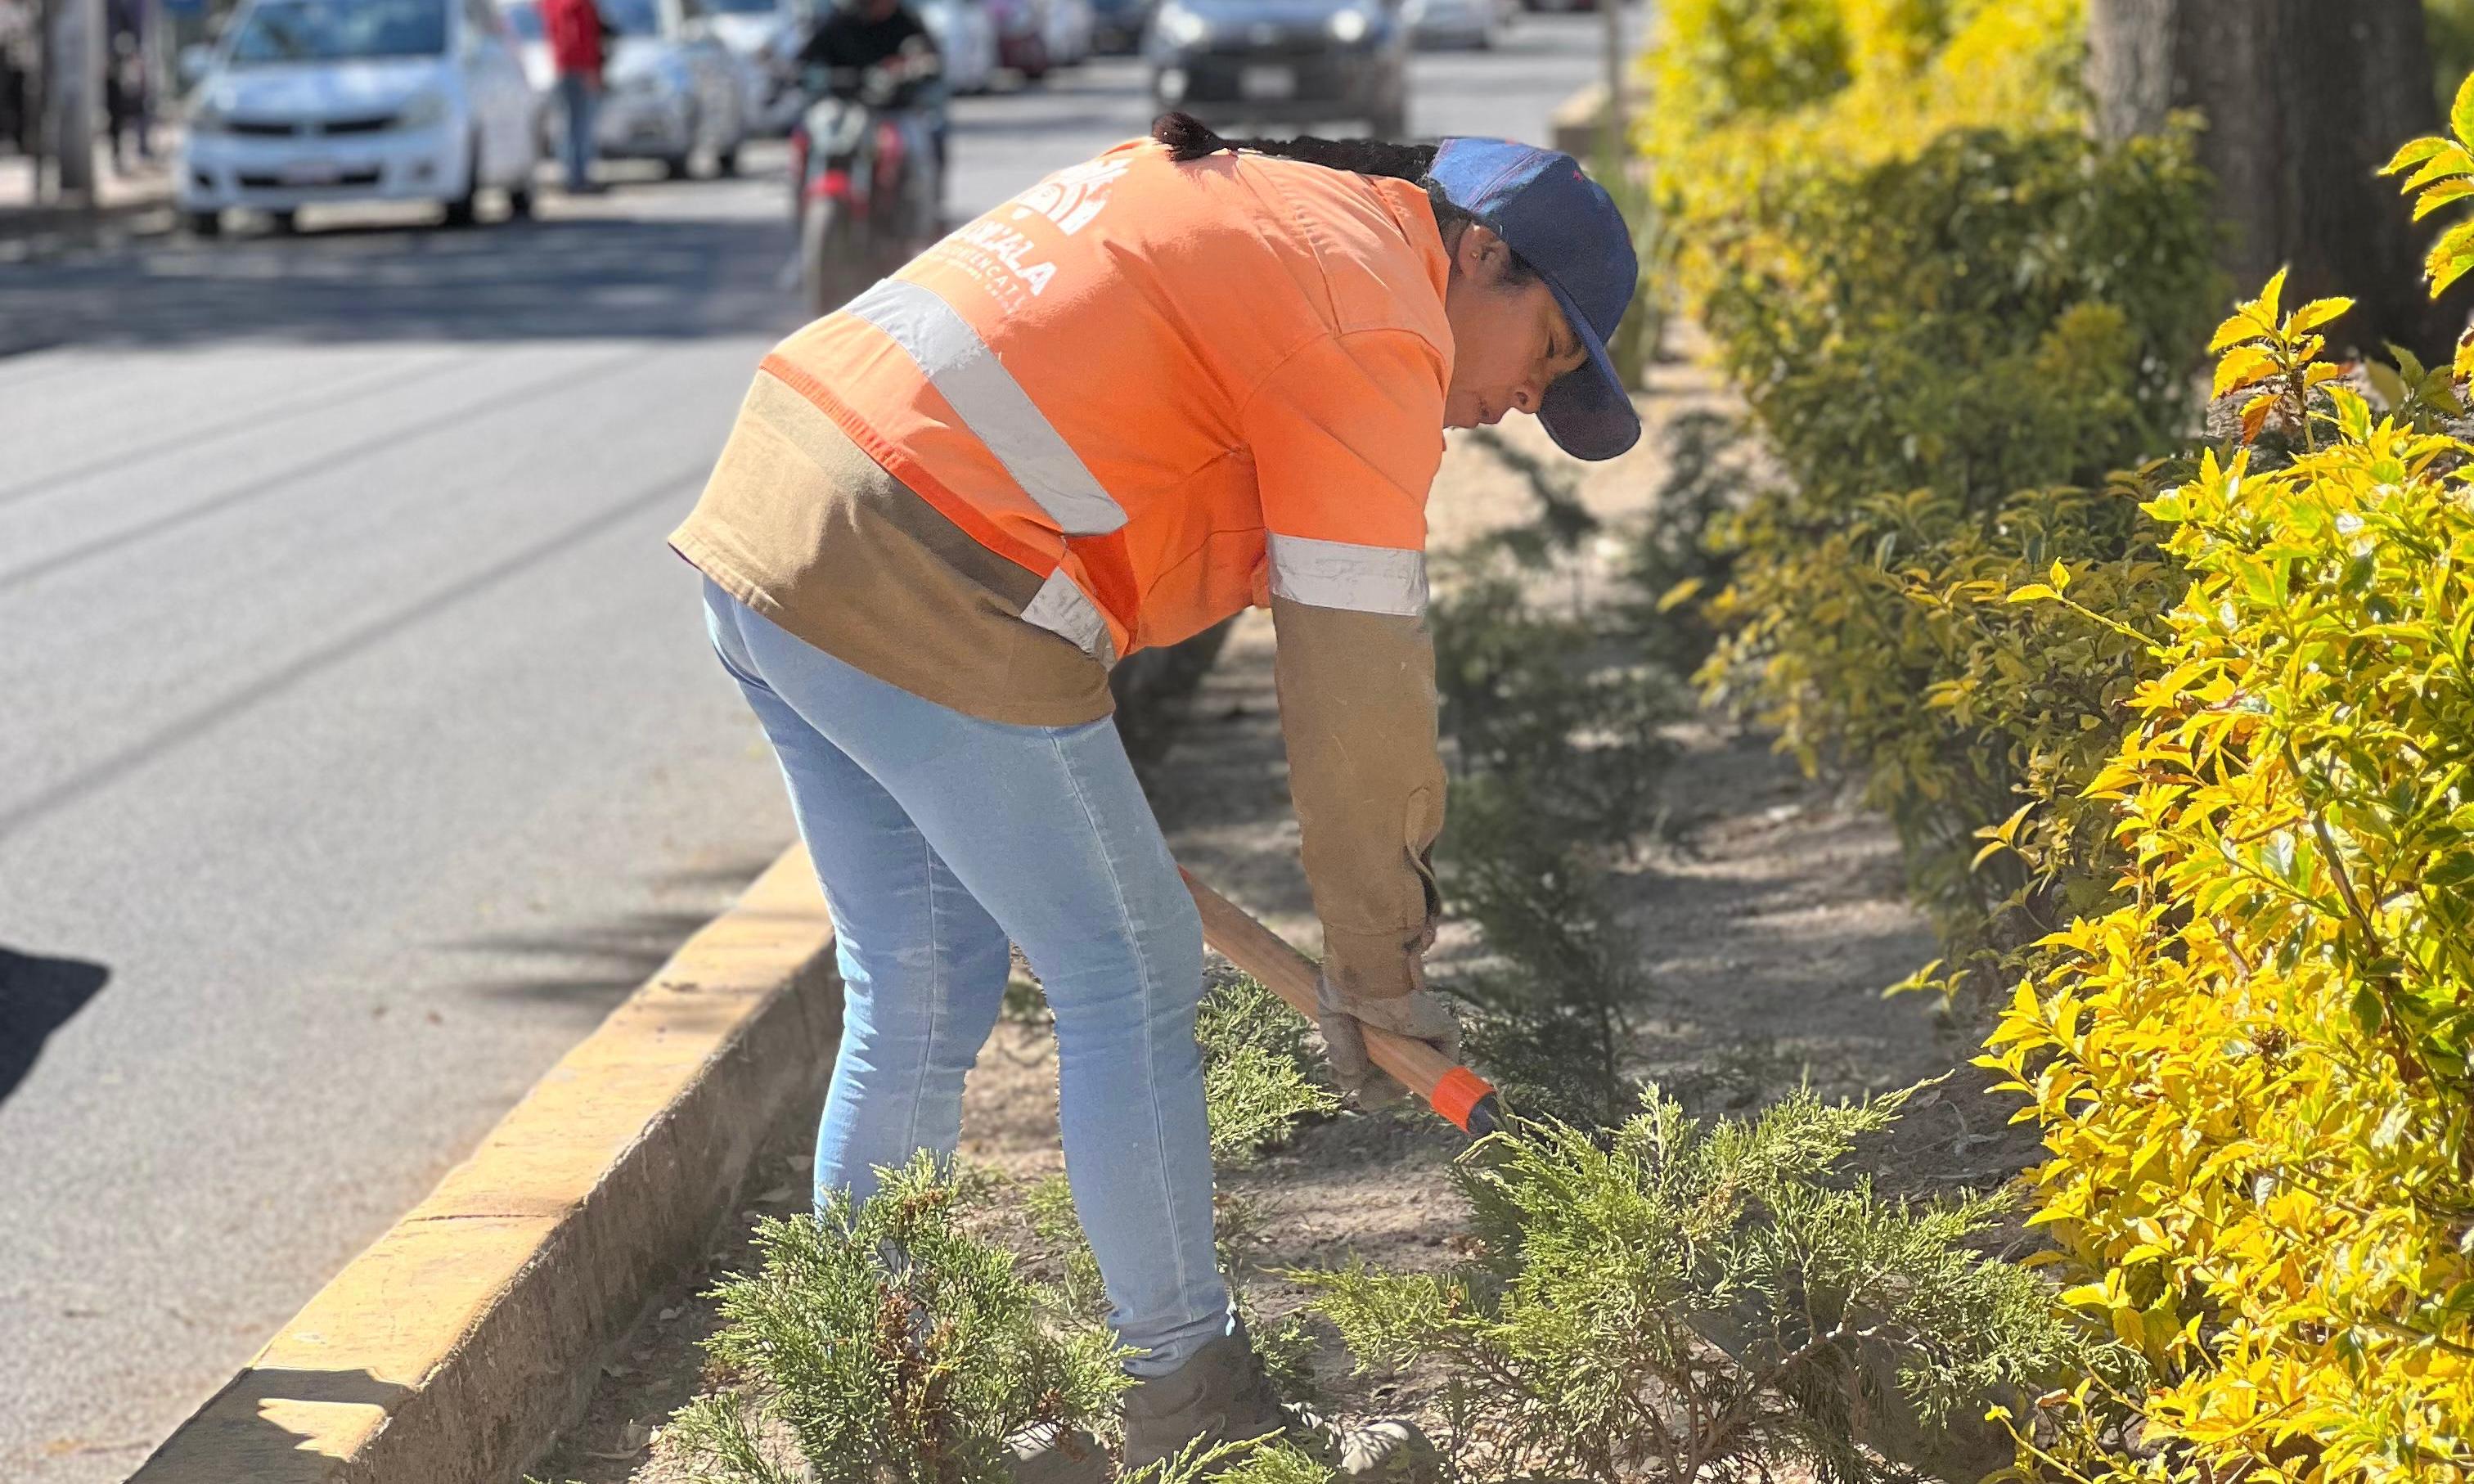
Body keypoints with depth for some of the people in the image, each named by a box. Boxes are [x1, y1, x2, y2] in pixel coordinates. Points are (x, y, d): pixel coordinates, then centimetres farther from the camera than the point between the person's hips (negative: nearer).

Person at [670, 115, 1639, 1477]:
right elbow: (1355, 670, -6)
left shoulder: (1224, 192, 23)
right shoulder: (1376, 321, -5)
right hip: (928, 610, -9)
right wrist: (1374, 958, 3)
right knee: (1130, 978, 7)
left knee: (917, 1000, 18)